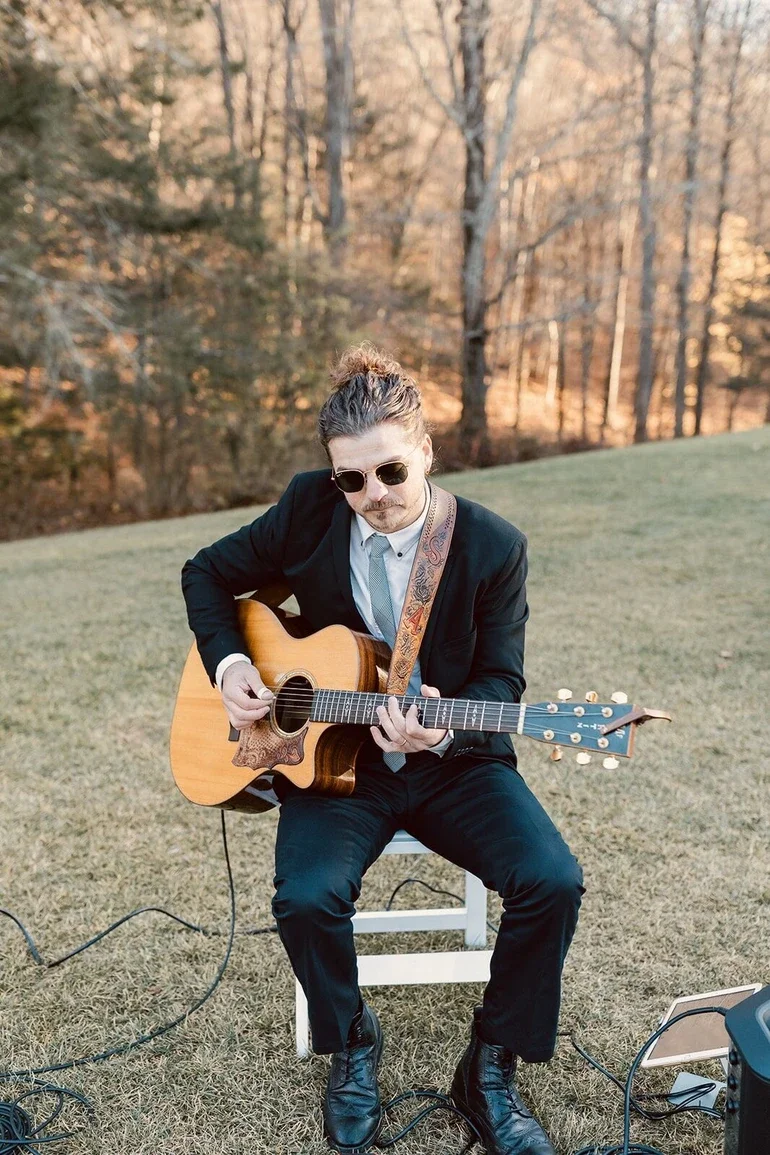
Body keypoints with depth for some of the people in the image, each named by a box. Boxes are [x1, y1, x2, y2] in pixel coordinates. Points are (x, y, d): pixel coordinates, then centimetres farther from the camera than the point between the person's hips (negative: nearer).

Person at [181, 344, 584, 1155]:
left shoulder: (494, 546, -10)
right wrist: (228, 663, -8)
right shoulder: (309, 509, -7)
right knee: (306, 897, -27)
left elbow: (501, 677, -6)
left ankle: (491, 1067, 4)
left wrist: (445, 726, -26)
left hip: (455, 761, 0)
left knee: (552, 882, -21)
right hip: (334, 760, 0)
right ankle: (351, 1044, 7)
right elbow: (208, 574, 7)